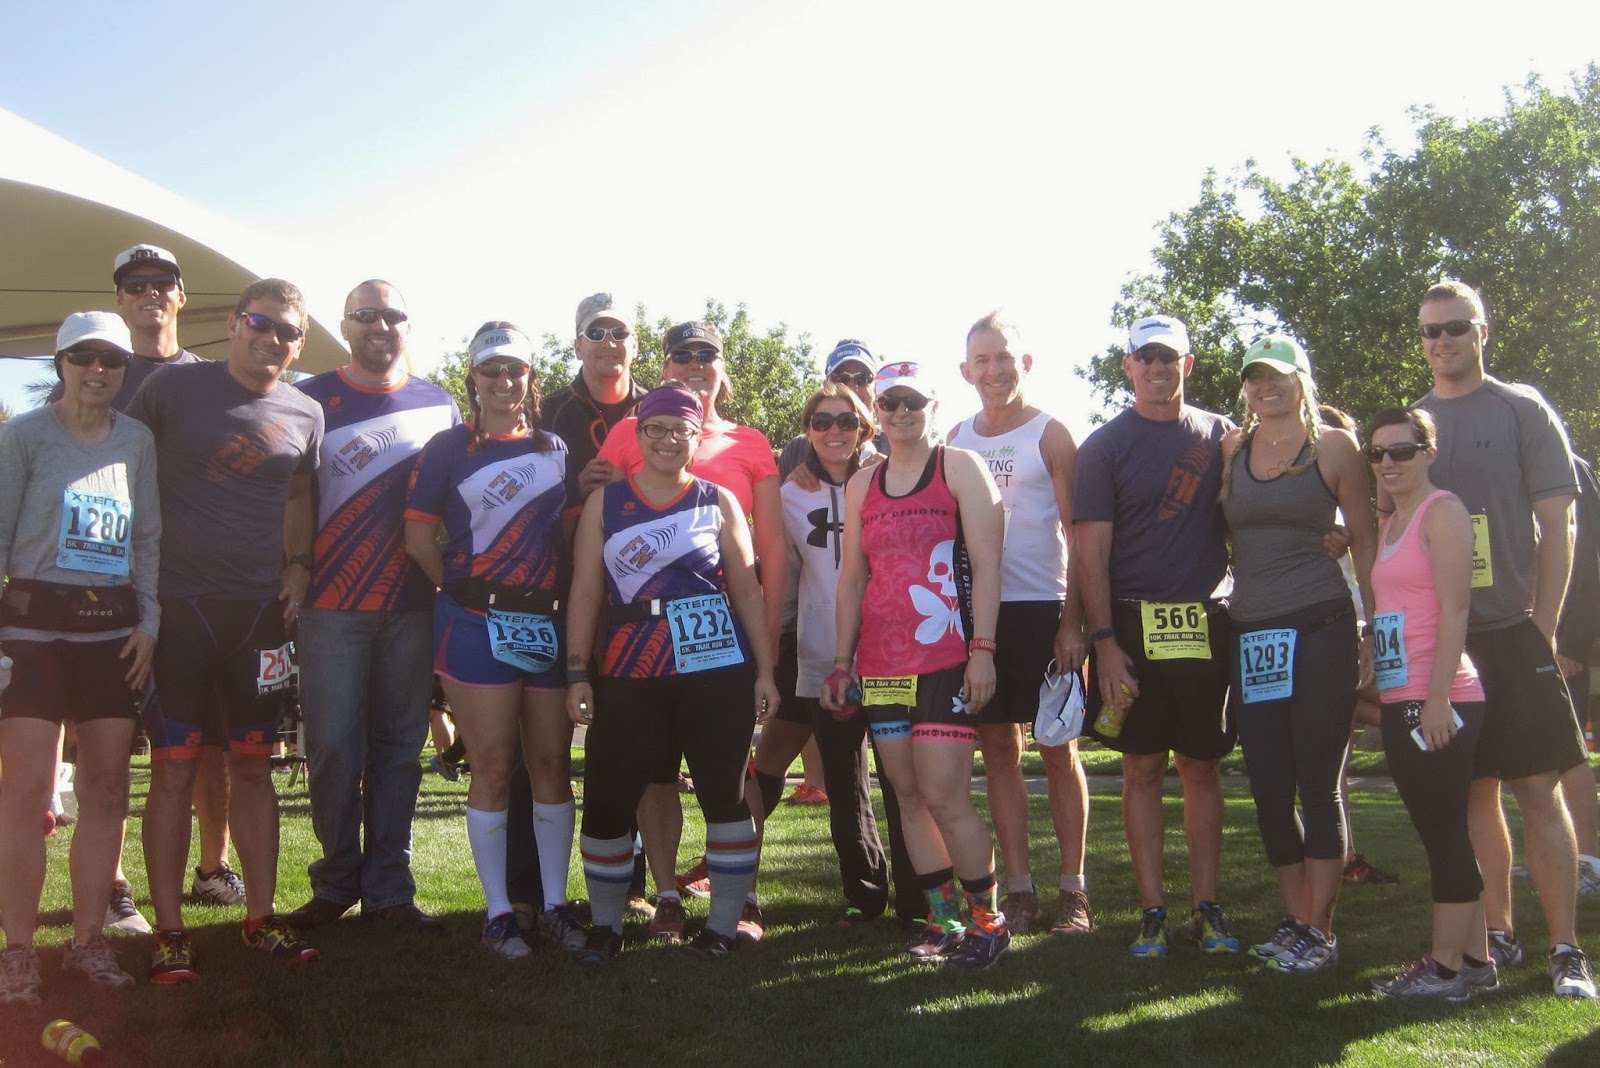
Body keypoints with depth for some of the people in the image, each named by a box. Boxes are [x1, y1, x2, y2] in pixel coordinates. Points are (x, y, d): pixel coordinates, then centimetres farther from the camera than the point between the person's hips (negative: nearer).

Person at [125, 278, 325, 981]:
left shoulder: (305, 413, 8)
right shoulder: (174, 387, -2)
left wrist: (299, 564, 7)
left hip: (261, 608, 3)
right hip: (178, 605, -3)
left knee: (253, 765, 10)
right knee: (173, 768, 0)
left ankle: (261, 917, 20)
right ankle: (169, 931, 10)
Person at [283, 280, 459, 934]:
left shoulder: (440, 407, 12)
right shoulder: (312, 401, 5)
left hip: (413, 605, 2)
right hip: (332, 606, -2)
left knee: (398, 746, 6)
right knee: (333, 747, 0)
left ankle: (389, 888, 14)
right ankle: (336, 882, 15)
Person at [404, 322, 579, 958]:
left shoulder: (556, 450, 13)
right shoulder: (449, 449, 2)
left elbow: (572, 531, 14)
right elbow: (419, 536, 1)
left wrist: (568, 602, 3)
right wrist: (462, 591, -2)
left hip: (548, 621, 4)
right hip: (476, 622, -3)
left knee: (552, 764, 6)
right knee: (493, 767, -1)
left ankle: (555, 906, 16)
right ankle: (498, 912, 9)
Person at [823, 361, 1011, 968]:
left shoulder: (960, 467, 1)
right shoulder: (861, 485, 15)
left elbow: (986, 565, -5)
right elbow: (852, 576, 16)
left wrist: (982, 649, -13)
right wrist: (842, 661, 11)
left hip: (946, 660, -5)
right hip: (880, 666, 5)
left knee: (944, 797, -10)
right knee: (909, 797, 7)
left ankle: (987, 919, 6)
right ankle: (943, 919, 19)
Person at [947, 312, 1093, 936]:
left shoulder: (1050, 435, 0)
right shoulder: (956, 440, 11)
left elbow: (1080, 535, -3)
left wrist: (1073, 620, -12)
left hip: (1041, 608, -4)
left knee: (1058, 748, 2)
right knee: (998, 751, 6)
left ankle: (1073, 890, 10)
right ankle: (1019, 889, 14)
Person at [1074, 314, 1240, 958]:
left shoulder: (1220, 436, 11)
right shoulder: (1105, 446, 2)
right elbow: (1091, 551, -3)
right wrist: (1104, 642, -11)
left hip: (1207, 621, 2)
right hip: (1134, 623, -2)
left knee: (1202, 766, 6)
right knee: (1142, 768, 2)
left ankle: (1207, 907, 15)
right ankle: (1153, 911, 9)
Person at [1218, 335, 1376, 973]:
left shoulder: (1333, 447, 1)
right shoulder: (1229, 449, 10)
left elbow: (1365, 542, 2)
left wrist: (1375, 630, -2)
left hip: (1321, 628, -4)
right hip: (1251, 635, 4)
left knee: (1318, 784, 0)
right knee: (1268, 789, 7)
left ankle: (1320, 931, 10)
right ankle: (1294, 920, 22)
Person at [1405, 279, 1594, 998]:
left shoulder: (1522, 410, 4)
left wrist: (1542, 622, -7)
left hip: (1514, 633, -3)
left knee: (1538, 790, -4)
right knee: (1474, 790, 8)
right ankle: (1498, 936, 17)